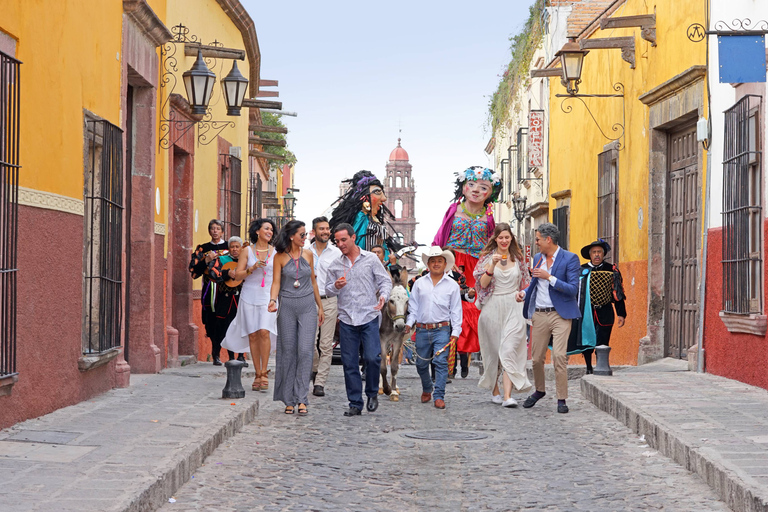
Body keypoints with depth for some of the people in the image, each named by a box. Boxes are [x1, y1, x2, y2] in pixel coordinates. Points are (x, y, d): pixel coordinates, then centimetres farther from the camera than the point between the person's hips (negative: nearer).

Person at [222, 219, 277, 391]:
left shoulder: (274, 252, 7)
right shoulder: (247, 251, 5)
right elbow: (237, 275, 2)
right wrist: (251, 269, -14)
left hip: (268, 297, 0)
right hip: (249, 297, 0)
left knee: (264, 332, -17)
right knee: (253, 335, -1)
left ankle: (264, 372, -10)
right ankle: (258, 374, 7)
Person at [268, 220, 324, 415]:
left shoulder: (308, 254, 7)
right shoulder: (280, 256, 0)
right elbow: (276, 282, -3)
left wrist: (320, 306, 18)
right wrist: (272, 300, -21)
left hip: (307, 305, 1)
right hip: (287, 306, -1)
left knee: (305, 350, -9)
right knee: (288, 351, 3)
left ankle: (301, 398, -8)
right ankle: (288, 399, 11)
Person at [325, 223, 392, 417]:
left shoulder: (370, 259, 4)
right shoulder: (335, 265, 10)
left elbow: (385, 280, 5)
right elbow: (328, 291, 16)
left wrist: (383, 296, -14)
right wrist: (336, 287, -7)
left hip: (369, 317, -3)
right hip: (346, 320, 3)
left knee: (372, 357, -14)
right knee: (349, 363, 2)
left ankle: (372, 393, 11)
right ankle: (355, 403, 10)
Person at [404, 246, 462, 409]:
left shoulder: (452, 285, 7)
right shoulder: (419, 283, 11)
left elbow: (456, 310, 6)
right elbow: (413, 306, 14)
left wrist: (455, 332, -1)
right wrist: (409, 323, 0)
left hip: (442, 330, -2)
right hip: (422, 330, 2)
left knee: (441, 362, -11)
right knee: (421, 363, 9)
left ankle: (439, 396, -8)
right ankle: (426, 389, 34)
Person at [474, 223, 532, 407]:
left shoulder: (518, 258, 10)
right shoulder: (488, 257, 3)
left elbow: (525, 283, 21)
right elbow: (483, 283, -8)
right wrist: (492, 265, -19)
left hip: (513, 307, 0)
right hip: (492, 307, 0)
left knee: (509, 350, -12)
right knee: (493, 350, 6)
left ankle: (508, 395, -19)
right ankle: (495, 391, 21)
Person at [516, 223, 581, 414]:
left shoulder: (569, 259, -6)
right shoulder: (538, 258, 12)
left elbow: (573, 289, -12)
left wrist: (549, 277, -18)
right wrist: (524, 292, 5)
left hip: (560, 314, -5)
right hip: (539, 314, 5)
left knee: (559, 356, -13)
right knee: (536, 357, 8)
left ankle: (562, 399, -4)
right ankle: (539, 390, 31)